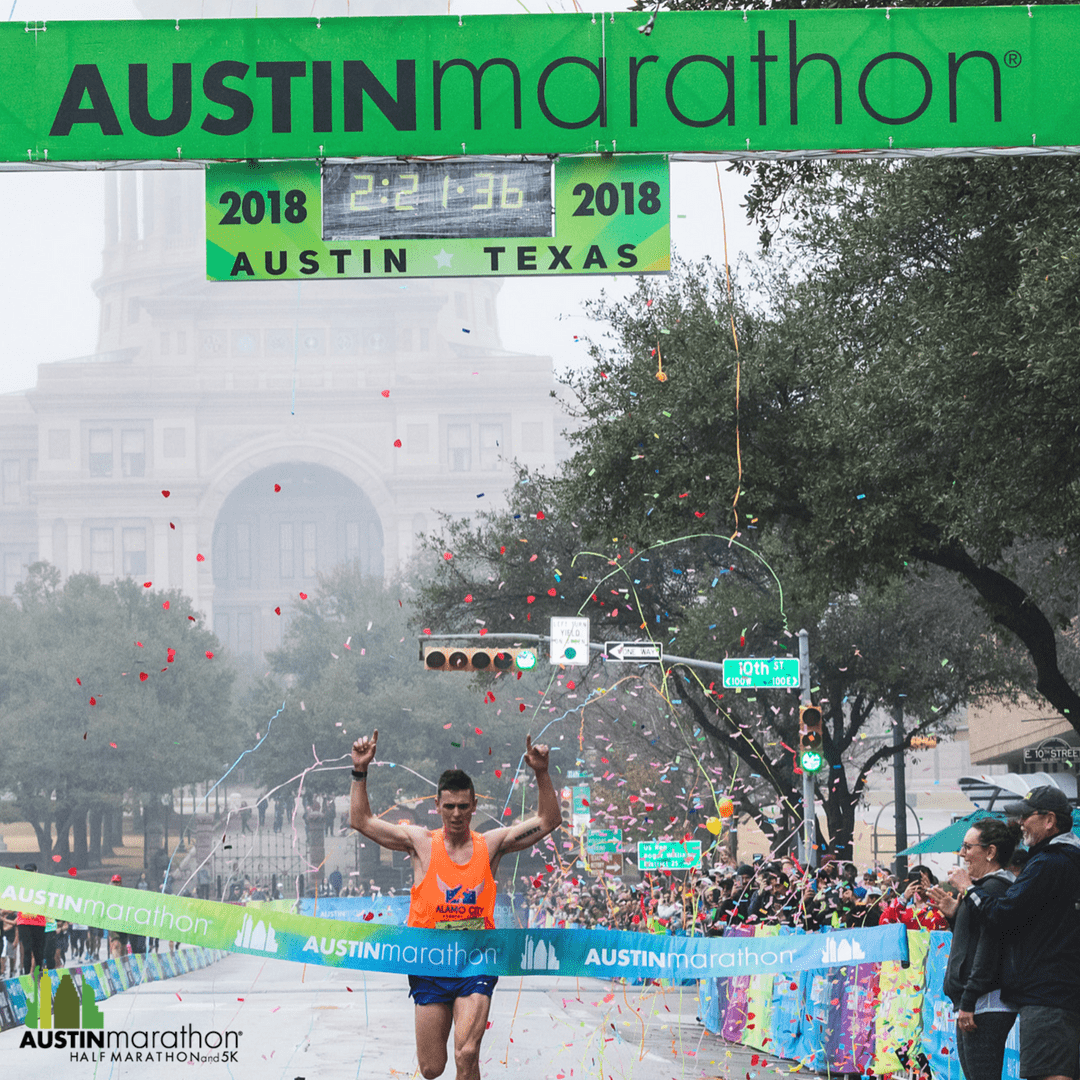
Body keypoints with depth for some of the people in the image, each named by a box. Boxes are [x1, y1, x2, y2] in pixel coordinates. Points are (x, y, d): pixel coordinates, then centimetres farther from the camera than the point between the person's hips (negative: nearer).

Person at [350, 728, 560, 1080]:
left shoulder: (490, 844, 4)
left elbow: (549, 821, 5)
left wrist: (542, 774, -8)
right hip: (429, 968, 1)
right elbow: (361, 821, 3)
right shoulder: (421, 842, 3)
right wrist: (360, 772, -6)